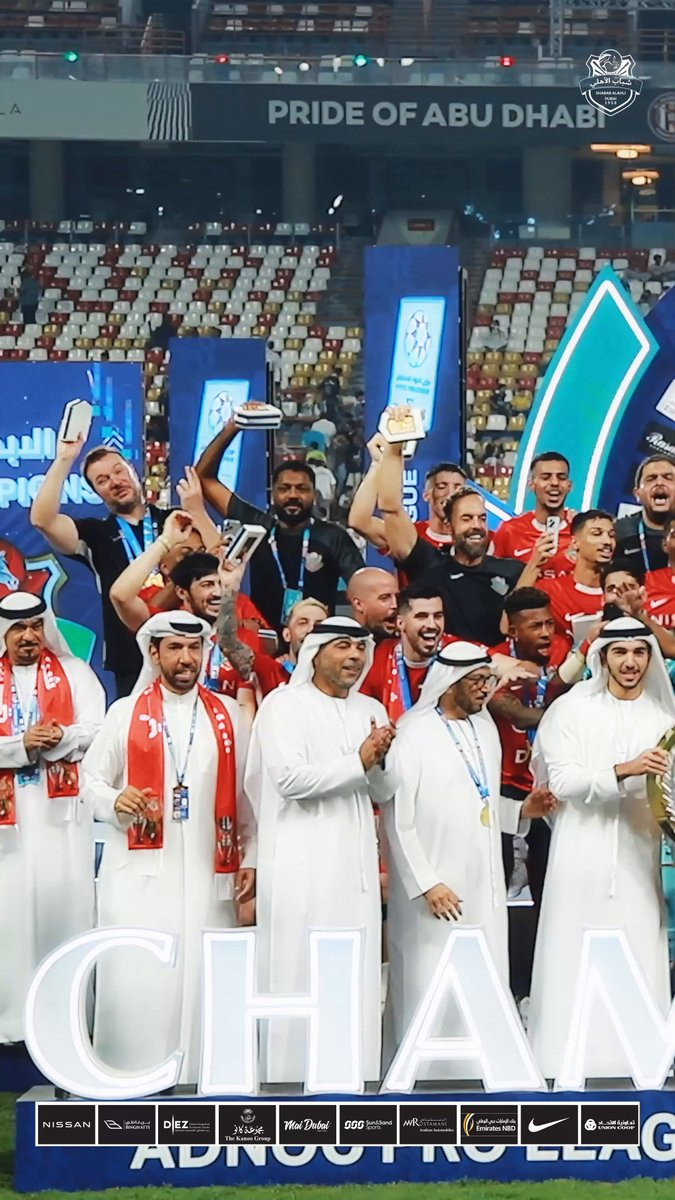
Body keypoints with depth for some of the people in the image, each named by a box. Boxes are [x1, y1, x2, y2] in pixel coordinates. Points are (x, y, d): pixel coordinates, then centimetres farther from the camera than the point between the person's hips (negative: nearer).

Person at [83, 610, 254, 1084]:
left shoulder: (227, 715, 11)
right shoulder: (126, 713, 7)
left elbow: (245, 791, 10)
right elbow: (92, 779, 6)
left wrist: (250, 858, 5)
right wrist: (115, 802, -15)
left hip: (208, 872, 1)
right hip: (140, 871, -1)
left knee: (204, 975, 0)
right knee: (137, 976, -6)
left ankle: (204, 1081, 6)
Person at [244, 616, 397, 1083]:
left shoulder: (372, 711, 16)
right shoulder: (285, 704, -2)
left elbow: (385, 792, 14)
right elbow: (291, 779, -15)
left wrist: (381, 762, -7)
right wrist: (358, 762, -10)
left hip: (356, 863, 6)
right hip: (302, 864, -5)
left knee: (358, 978, 3)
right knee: (300, 976, -5)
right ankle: (293, 1077, 0)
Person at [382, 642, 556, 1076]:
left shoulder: (486, 727, 13)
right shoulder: (414, 734, -9)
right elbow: (397, 819, -11)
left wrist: (522, 810, 4)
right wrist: (426, 884, -14)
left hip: (485, 886, 7)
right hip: (434, 893, -7)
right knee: (430, 993, -4)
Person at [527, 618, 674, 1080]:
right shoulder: (572, 708, 0)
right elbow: (562, 779, -10)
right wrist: (623, 771, -22)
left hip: (637, 860, 2)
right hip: (582, 856, -2)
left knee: (638, 965, -2)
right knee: (573, 967, -1)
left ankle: (637, 1065, 2)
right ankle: (565, 1068, 5)